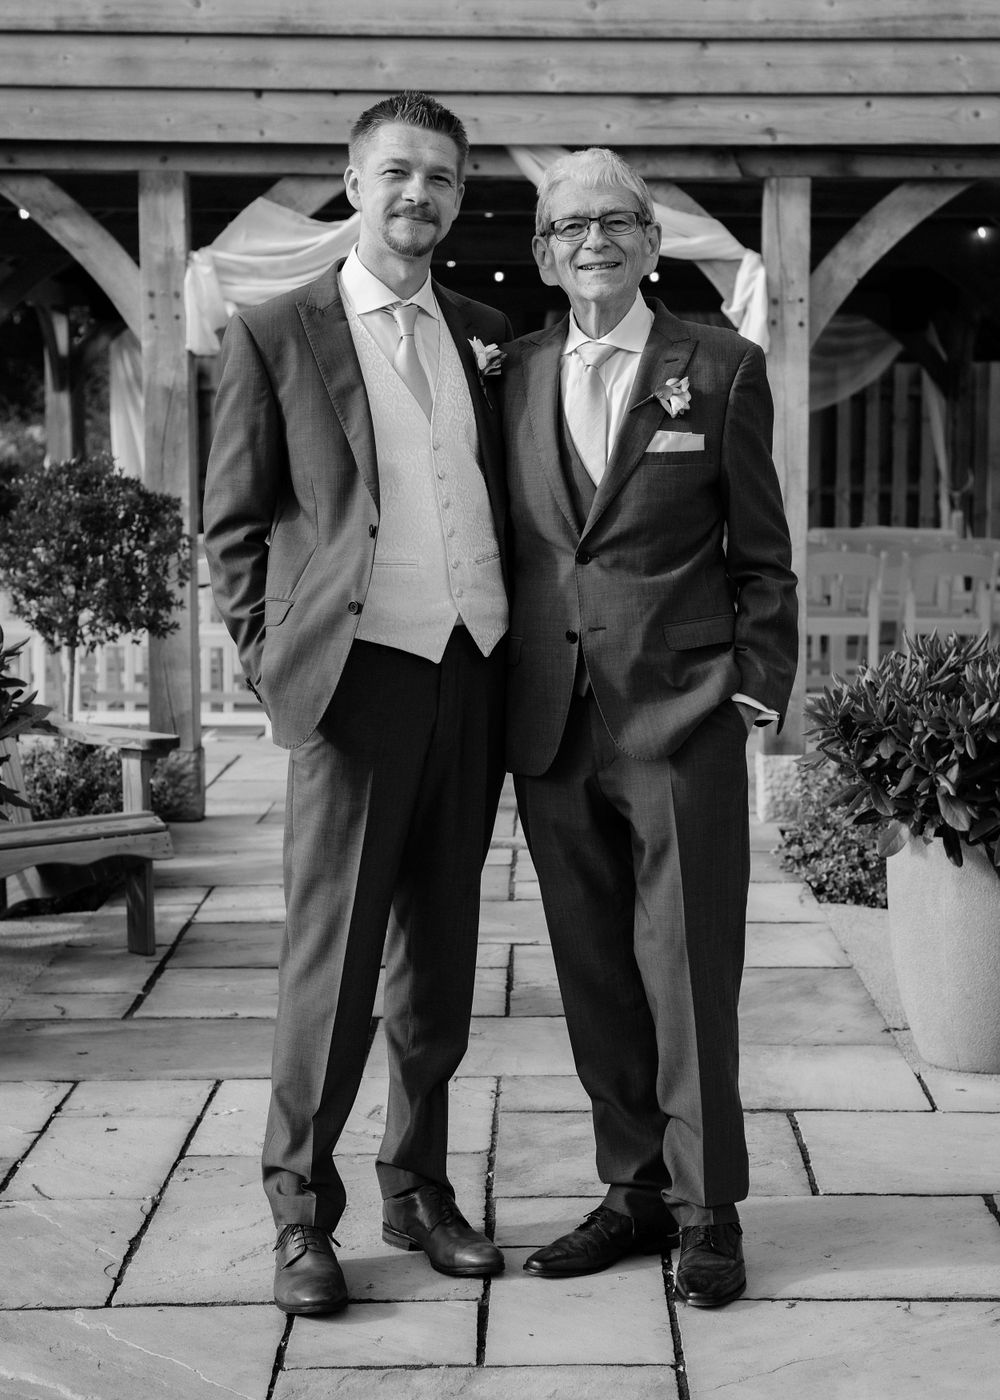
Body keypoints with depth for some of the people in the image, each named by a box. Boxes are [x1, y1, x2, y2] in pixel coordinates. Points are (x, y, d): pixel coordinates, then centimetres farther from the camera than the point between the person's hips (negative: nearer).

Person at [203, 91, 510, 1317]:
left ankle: (418, 1186, 24)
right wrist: (269, 655, -3)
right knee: (333, 953, 0)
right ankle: (302, 1212, 12)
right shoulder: (275, 335, 2)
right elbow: (233, 523, 3)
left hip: (474, 671, 4)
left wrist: (519, 642, 8)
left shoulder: (486, 335, 14)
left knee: (441, 951, 11)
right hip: (359, 674, -4)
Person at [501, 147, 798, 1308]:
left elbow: (761, 552, 4)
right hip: (551, 722, 4)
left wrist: (760, 686, -3)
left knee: (688, 968, 0)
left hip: (680, 712, -3)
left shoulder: (719, 369, 3)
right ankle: (634, 1189, 24)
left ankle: (707, 1210, 14)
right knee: (593, 973, 10)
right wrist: (500, 696, 8)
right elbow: (502, 545, 13)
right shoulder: (514, 377, 11)